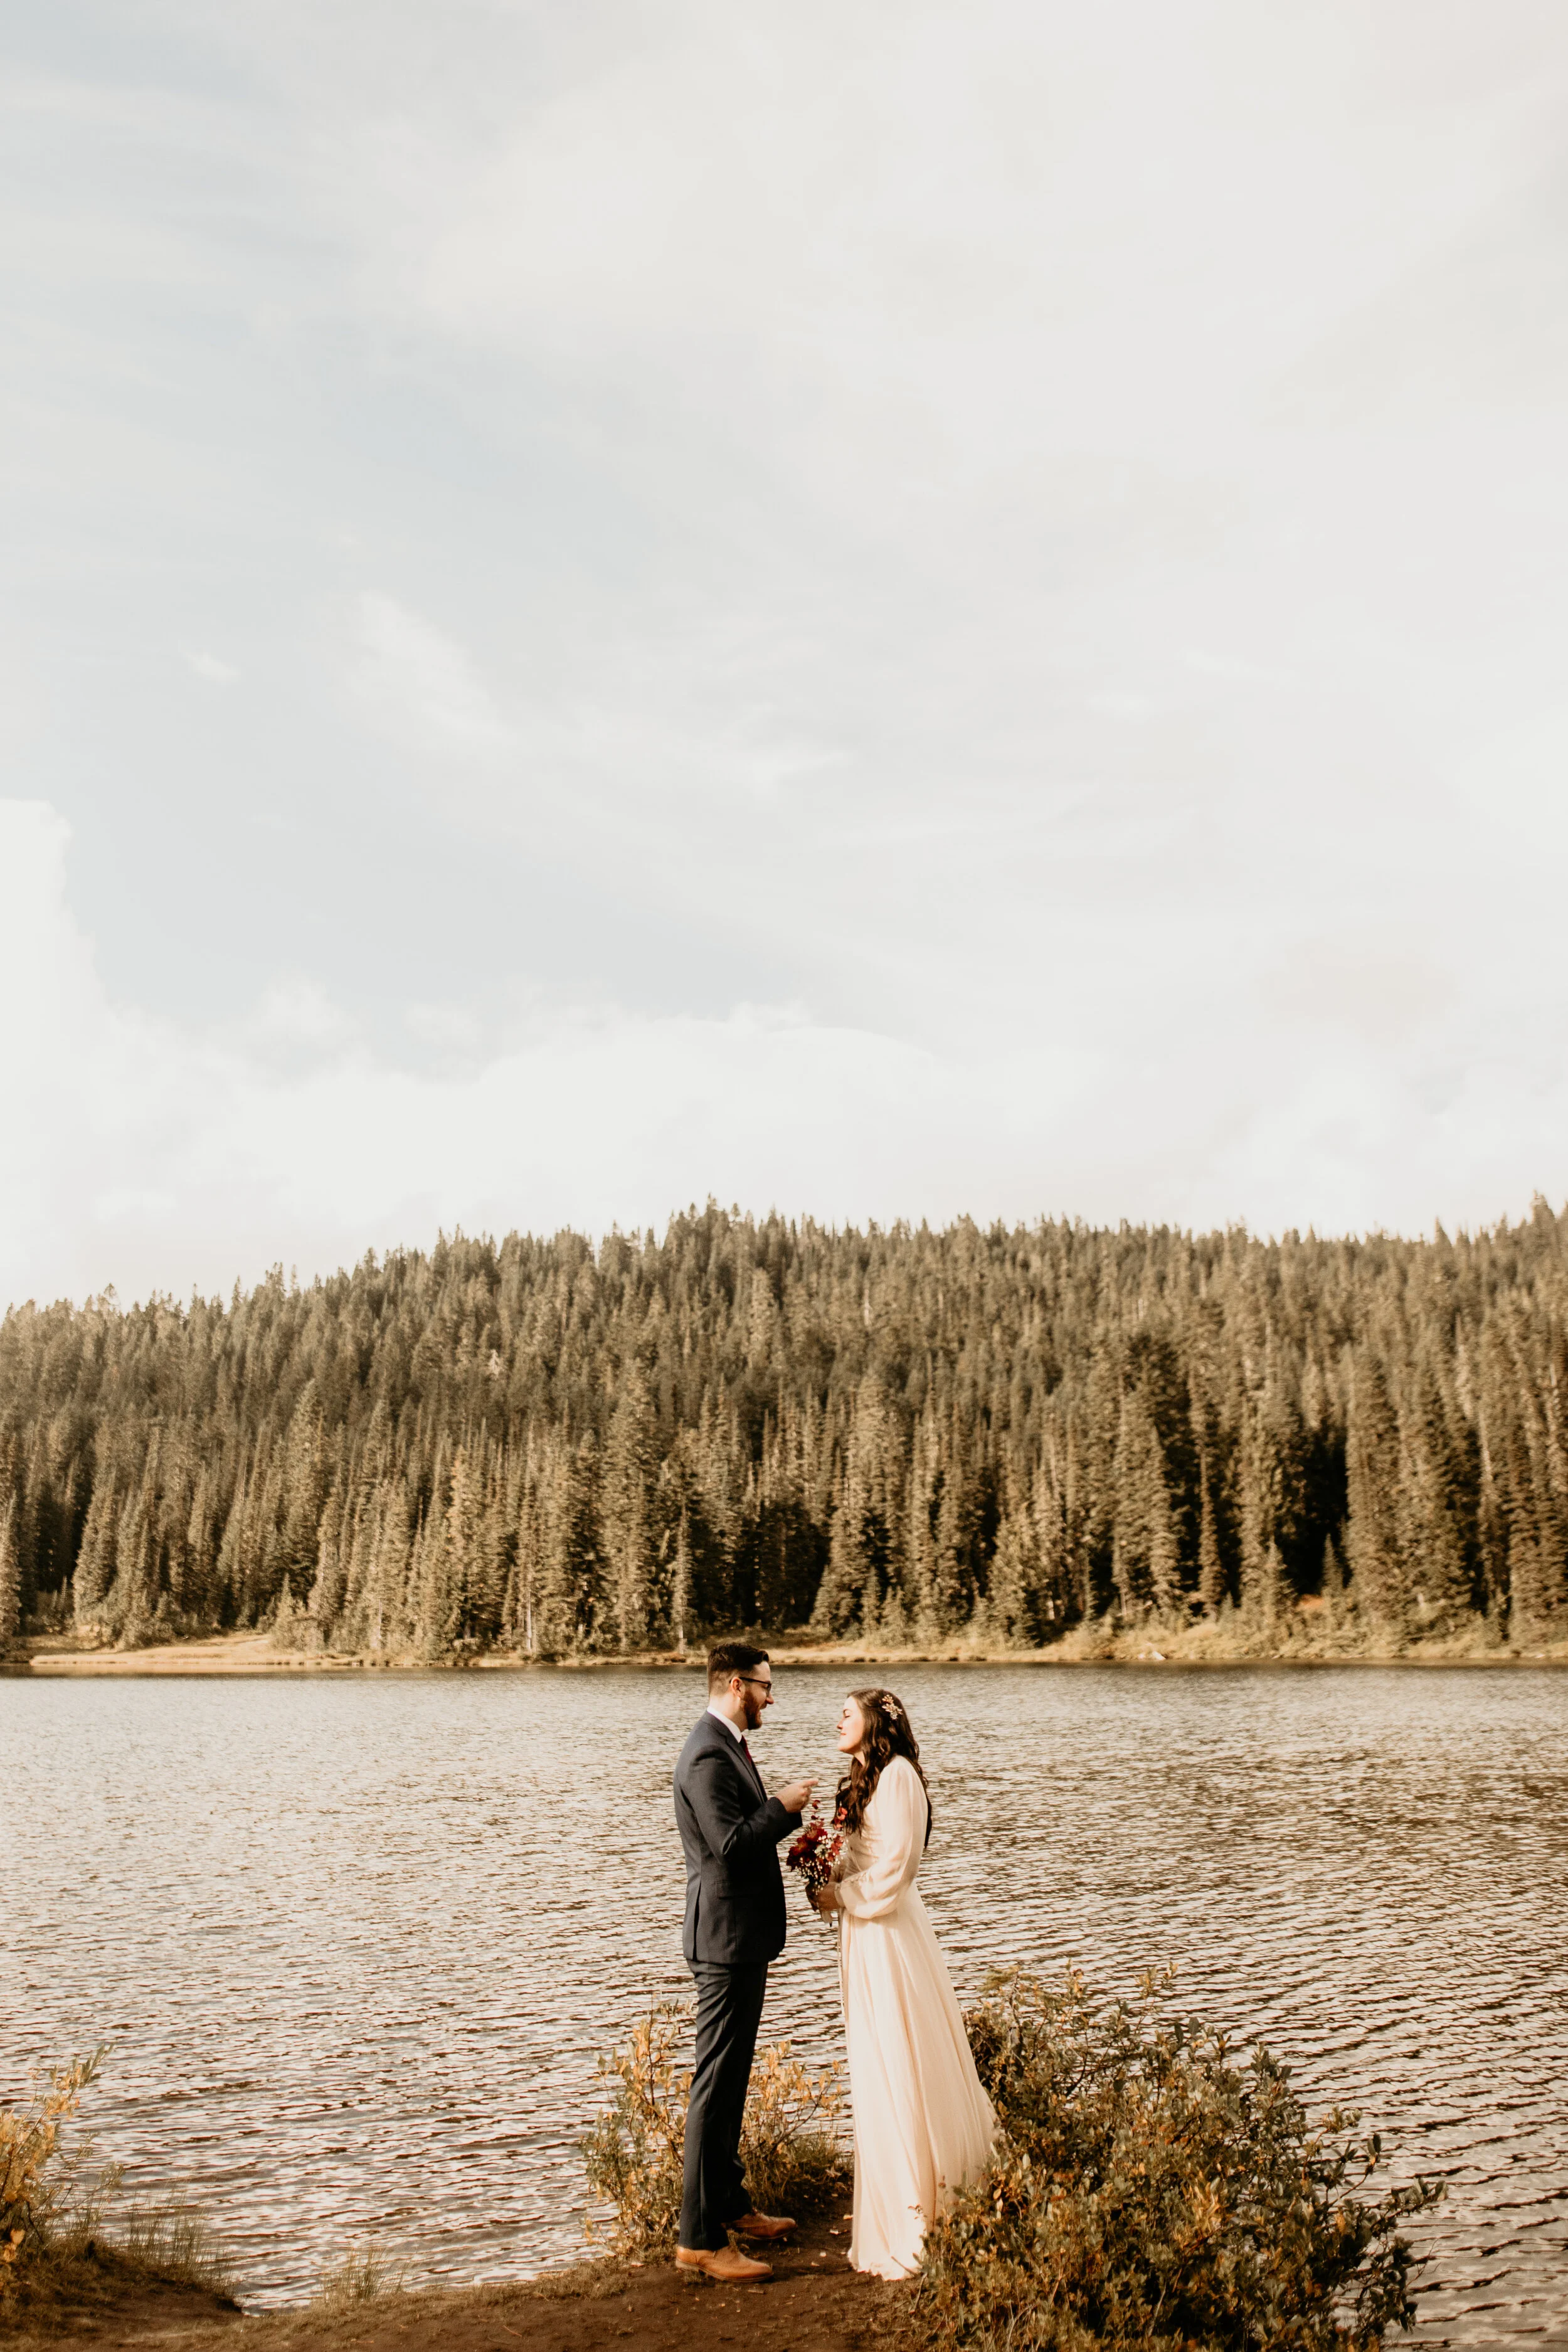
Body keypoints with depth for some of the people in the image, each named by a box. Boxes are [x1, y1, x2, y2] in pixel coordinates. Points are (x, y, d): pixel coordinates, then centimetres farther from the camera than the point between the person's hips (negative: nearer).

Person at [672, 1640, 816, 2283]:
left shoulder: (726, 1747, 13)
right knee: (716, 2085, -5)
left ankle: (728, 2204, 31)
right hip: (727, 1940, -11)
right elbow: (731, 1843, -27)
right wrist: (784, 1806, -17)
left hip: (740, 1940, 11)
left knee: (729, 2081, 19)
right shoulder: (709, 1756, -20)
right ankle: (699, 2239, 1)